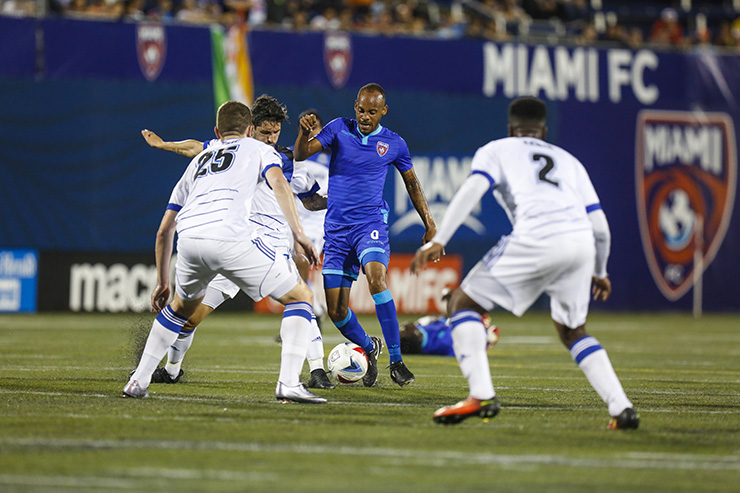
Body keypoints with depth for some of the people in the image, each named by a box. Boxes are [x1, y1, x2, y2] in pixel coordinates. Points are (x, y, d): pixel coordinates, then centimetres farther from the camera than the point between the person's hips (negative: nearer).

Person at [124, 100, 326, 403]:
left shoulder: (199, 160, 37)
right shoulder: (258, 149, 25)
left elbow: (164, 232, 36)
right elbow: (278, 182, -1)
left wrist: (163, 283, 44)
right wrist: (299, 234, -5)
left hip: (188, 240, 5)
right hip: (231, 238, -5)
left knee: (181, 307, 35)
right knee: (300, 297, 9)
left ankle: (138, 382, 31)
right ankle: (288, 383, -7)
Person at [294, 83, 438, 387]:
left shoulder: (394, 144, 3)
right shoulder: (339, 129, 2)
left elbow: (411, 181, 19)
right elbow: (301, 155, -7)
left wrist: (428, 221, 15)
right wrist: (304, 133, -29)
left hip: (371, 223, -2)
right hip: (336, 228, 2)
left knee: (376, 279, -31)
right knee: (336, 311, -1)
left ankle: (396, 360, -26)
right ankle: (369, 348, 30)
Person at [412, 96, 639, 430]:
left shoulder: (496, 150, 22)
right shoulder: (568, 161, 33)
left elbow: (473, 189, 1)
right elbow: (600, 227, 27)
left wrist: (438, 240, -6)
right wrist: (599, 273, 43)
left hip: (537, 239, -5)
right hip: (581, 242, 5)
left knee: (463, 301, 8)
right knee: (571, 330, 24)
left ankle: (481, 395, -11)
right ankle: (621, 408, 10)